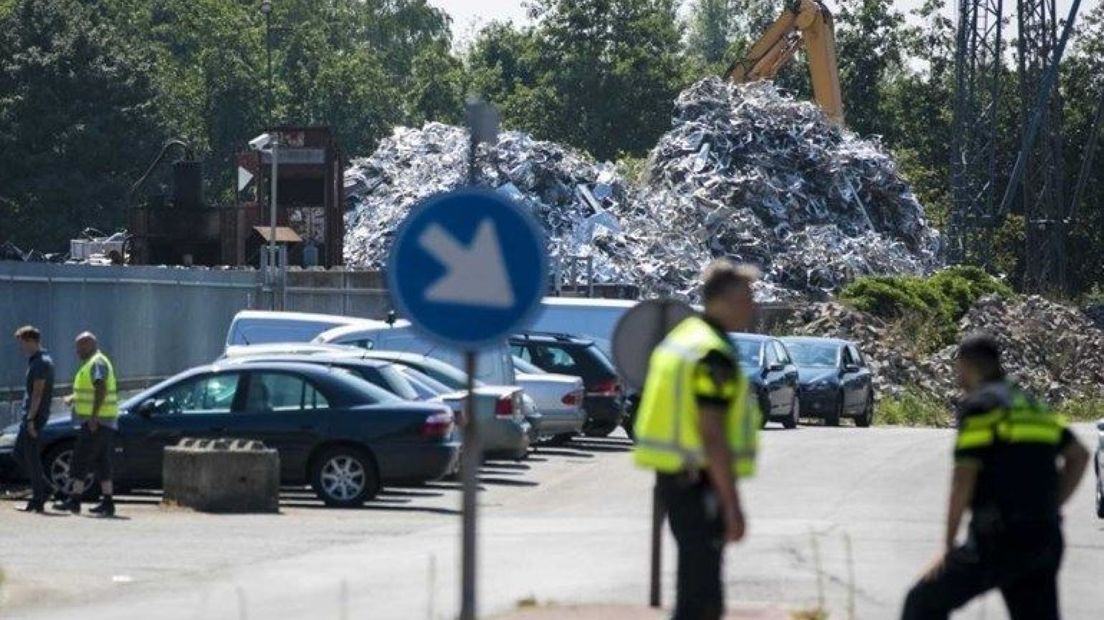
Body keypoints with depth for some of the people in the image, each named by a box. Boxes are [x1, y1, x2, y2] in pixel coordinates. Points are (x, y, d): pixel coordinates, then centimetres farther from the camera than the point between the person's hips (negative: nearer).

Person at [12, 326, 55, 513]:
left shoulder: (41, 363, -16)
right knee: (19, 452, 13)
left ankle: (38, 501, -2)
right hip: (29, 415, 10)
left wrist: (31, 419, -22)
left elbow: (37, 393, -21)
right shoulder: (35, 361, 16)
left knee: (31, 456, -6)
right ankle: (44, 486, 16)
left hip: (35, 416, -10)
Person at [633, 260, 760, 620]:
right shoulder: (714, 355, -17)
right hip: (699, 484, -10)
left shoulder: (682, 338, 14)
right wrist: (732, 506, -20)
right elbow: (712, 435, -22)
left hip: (674, 478, 10)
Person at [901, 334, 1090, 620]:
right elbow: (1079, 456, 20)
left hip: (997, 542, -7)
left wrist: (948, 546, -8)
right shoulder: (1030, 406, 18)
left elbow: (964, 479, -13)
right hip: (1045, 540, 7)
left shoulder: (977, 406, -6)